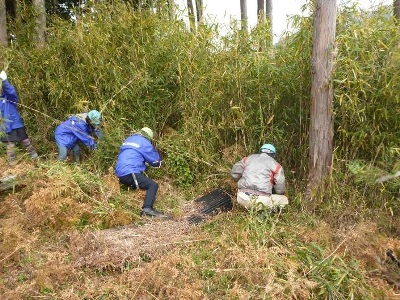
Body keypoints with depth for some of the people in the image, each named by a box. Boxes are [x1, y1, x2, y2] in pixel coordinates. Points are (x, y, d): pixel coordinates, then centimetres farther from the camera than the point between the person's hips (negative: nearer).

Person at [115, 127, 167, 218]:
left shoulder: (128, 140, 24)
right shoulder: (144, 142, 2)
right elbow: (155, 161, 7)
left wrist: (145, 162, 38)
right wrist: (159, 162, 30)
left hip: (120, 175, 8)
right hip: (130, 174, -8)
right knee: (153, 185, -9)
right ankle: (147, 208, -30)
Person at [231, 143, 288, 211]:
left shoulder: (249, 158, 16)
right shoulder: (275, 165, 7)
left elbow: (234, 173, 11)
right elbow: (280, 189, 5)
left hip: (243, 199, 4)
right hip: (262, 200, -4)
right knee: (284, 200, 19)